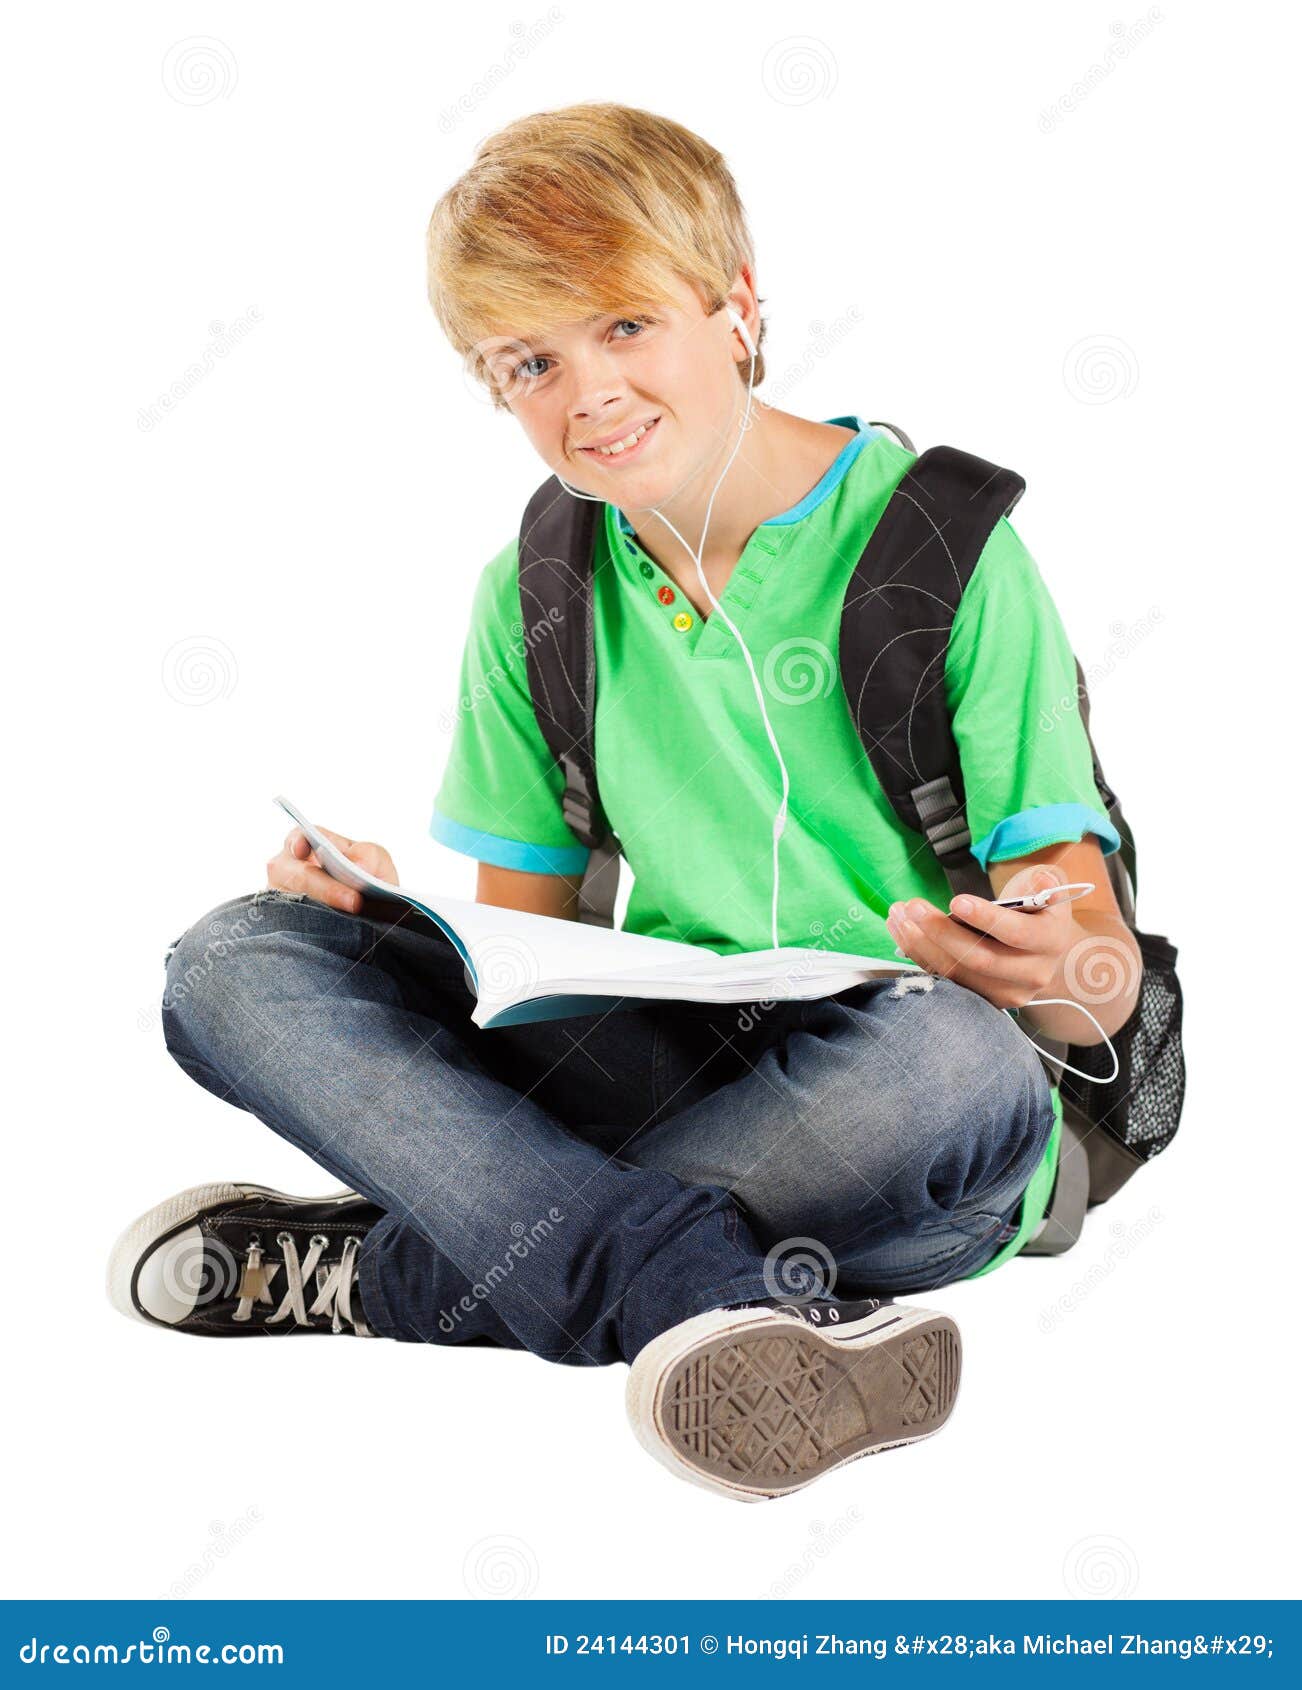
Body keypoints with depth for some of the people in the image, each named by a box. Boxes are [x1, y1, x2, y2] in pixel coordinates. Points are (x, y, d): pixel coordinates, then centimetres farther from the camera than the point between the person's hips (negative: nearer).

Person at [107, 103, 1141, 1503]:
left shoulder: (939, 543, -7)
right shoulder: (537, 600, 8)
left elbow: (1101, 988, -8)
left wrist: (1059, 970, -32)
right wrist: (391, 906, -10)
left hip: (879, 1112, -3)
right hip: (667, 1067, 4)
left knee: (960, 1065, -39)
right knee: (236, 960, -14)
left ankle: (374, 1272, -24)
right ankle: (700, 1292, -34)